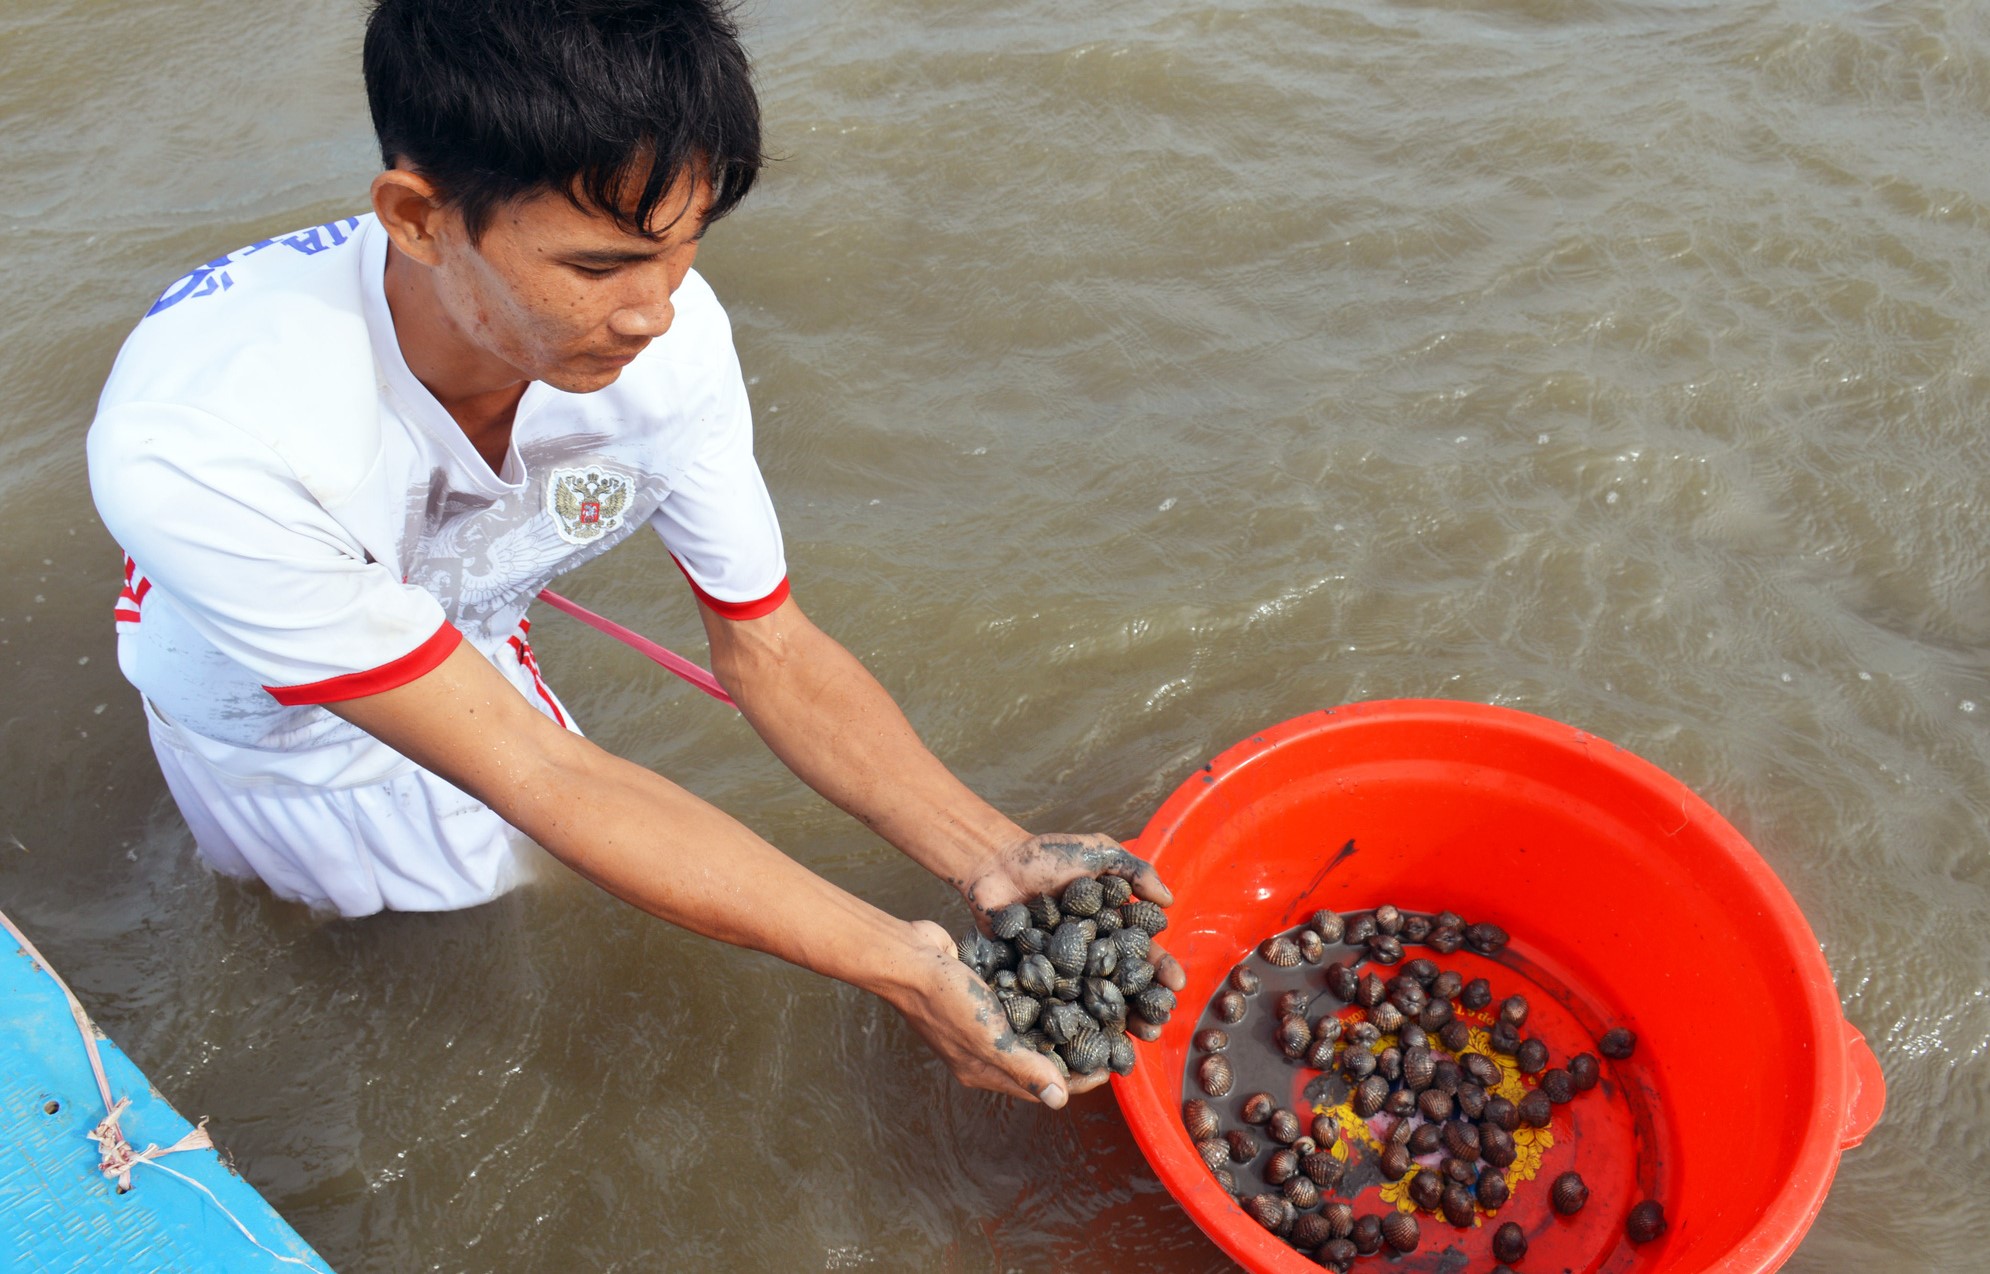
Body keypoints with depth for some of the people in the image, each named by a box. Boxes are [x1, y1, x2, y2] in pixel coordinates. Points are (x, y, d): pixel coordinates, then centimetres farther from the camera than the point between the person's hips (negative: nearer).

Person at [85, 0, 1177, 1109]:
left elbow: (767, 647, -20)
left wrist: (994, 856, -33)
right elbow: (531, 772, -41)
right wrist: (897, 964, -43)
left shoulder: (668, 339, -32)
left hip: (472, 641, 3)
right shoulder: (198, 450, -45)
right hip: (266, 718, -2)